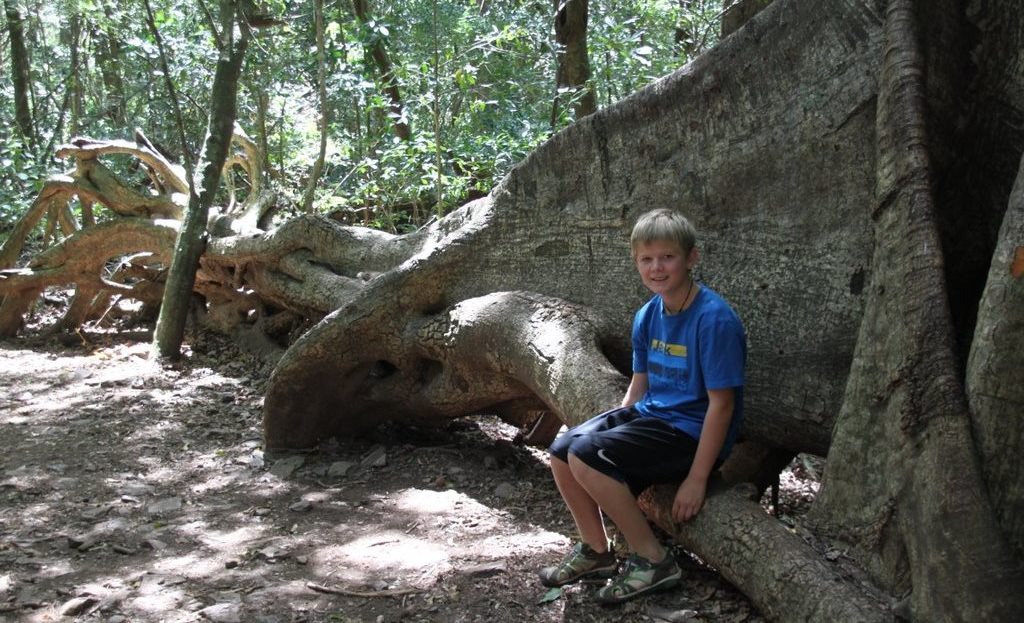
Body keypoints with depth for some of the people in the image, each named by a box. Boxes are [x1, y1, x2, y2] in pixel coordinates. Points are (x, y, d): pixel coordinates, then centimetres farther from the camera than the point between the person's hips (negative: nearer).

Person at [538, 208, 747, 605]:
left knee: (586, 455, -23)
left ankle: (653, 561, -9)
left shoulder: (714, 319, -20)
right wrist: (614, 428, 12)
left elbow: (721, 403, -20)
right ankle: (596, 550, 19)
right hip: (649, 414, 8)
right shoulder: (648, 317, 4)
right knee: (562, 451, -1)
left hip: (691, 432, -8)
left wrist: (696, 479, -20)